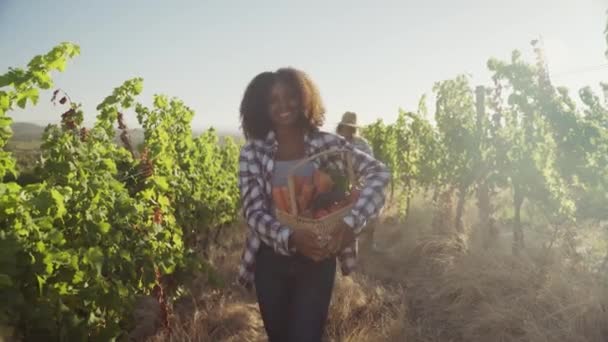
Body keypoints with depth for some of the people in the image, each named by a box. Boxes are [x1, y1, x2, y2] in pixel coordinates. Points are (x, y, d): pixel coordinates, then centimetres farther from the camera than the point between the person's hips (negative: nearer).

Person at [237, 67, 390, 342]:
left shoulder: (327, 143, -6)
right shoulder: (252, 152, -6)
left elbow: (379, 173, -10)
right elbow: (253, 213, -11)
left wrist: (351, 221, -25)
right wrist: (290, 237, -30)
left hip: (317, 260, -1)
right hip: (271, 261, 2)